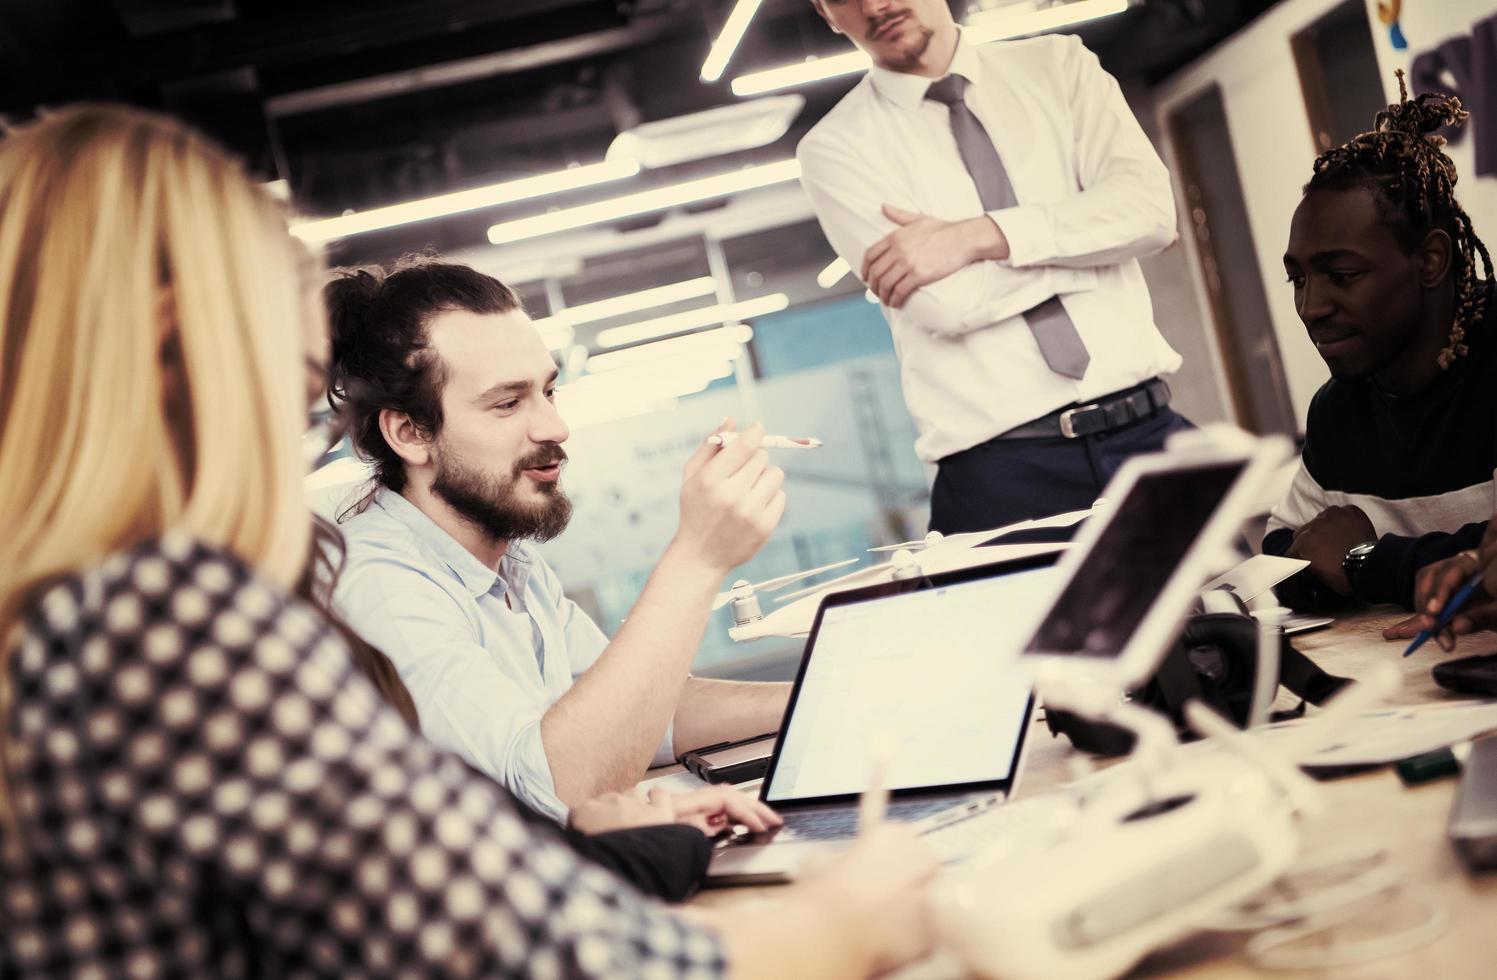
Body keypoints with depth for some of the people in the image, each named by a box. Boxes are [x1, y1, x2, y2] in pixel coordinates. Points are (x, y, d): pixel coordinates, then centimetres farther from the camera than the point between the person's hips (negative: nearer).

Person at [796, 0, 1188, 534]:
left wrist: (979, 237, -14)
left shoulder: (1056, 64, 11)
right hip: (1000, 472, -3)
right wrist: (1091, 236, -3)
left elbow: (1149, 207, -6)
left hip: (1150, 432, 3)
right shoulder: (835, 147, 2)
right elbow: (948, 304, -12)